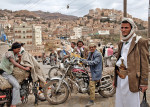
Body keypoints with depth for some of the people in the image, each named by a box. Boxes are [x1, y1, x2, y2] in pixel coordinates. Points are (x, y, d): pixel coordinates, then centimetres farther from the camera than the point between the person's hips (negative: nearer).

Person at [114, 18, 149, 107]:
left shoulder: (140, 42, -5)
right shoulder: (121, 43, 17)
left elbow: (144, 63, -8)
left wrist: (144, 82, -12)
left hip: (131, 79, -6)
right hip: (120, 77, 7)